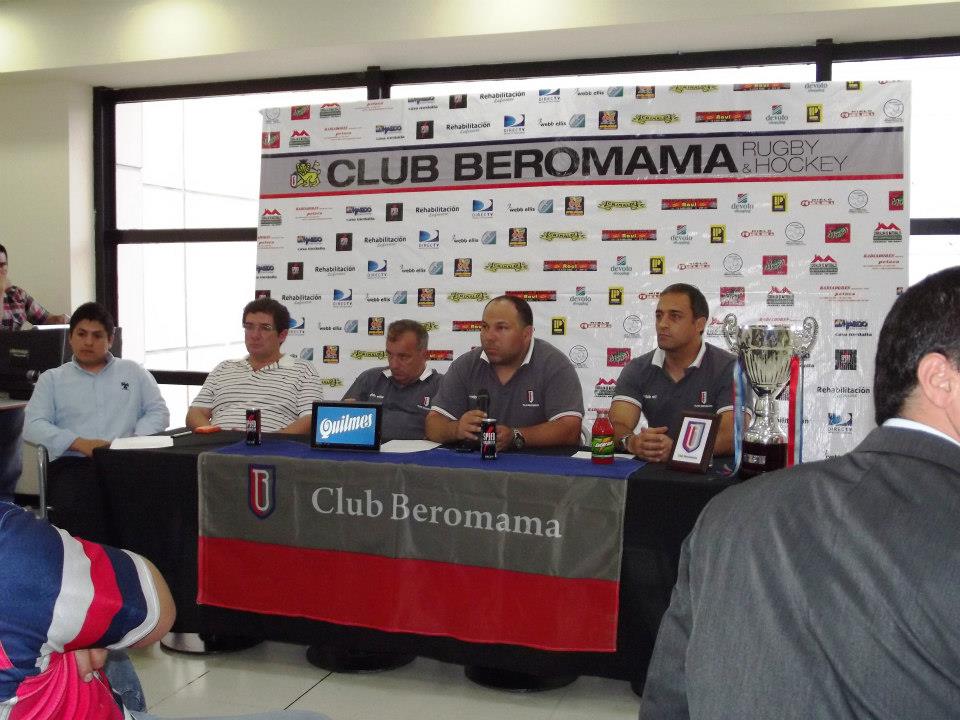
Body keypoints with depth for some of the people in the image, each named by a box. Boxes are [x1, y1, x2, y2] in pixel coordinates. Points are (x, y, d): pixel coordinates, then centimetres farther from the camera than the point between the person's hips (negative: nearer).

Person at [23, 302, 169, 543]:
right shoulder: (51, 379, 20)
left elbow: (159, 413, 14)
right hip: (72, 463, 0)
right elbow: (32, 426, 7)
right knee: (75, 508, -37)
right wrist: (79, 443, -10)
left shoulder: (133, 372, 23)